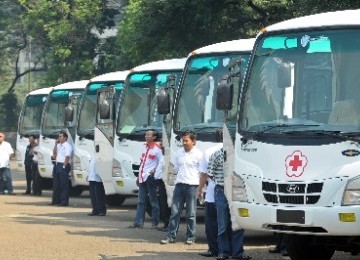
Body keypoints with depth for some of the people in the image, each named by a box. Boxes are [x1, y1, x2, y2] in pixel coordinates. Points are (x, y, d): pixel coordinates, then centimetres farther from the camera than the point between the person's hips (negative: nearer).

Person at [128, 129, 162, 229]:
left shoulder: (157, 149, -9)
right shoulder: (144, 147, 13)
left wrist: (154, 170, -19)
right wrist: (139, 175, 17)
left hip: (150, 177, -8)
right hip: (142, 177, 8)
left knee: (153, 201, -1)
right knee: (141, 201, 7)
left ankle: (155, 223, 3)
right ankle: (138, 222, 9)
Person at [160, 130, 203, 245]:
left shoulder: (198, 154, -6)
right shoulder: (179, 152, 9)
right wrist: (182, 175, 10)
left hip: (192, 185, -5)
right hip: (179, 184, 5)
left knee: (191, 214, 1)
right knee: (175, 211, 3)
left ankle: (190, 237, 10)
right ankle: (170, 236, 6)